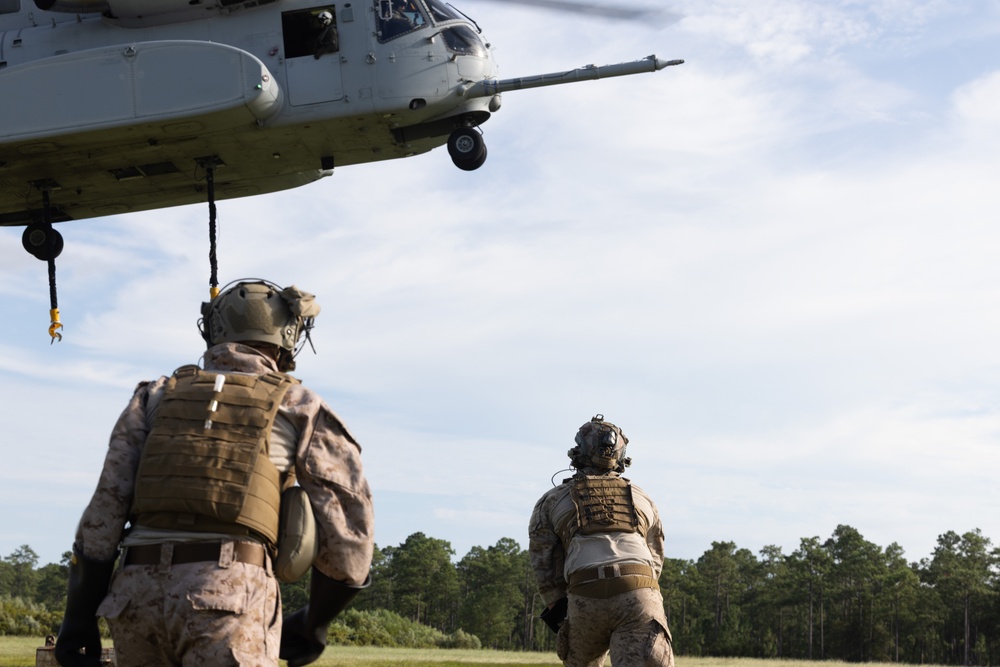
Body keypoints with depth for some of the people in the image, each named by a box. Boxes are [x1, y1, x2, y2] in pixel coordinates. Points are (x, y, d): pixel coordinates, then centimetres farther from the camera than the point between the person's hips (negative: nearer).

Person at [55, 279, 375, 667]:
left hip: (137, 597, 4)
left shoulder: (156, 396, 21)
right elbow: (348, 535, 7)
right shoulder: (300, 407, 13)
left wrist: (78, 617, 12)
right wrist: (315, 624, 21)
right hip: (229, 598, -4)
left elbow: (105, 509, 9)